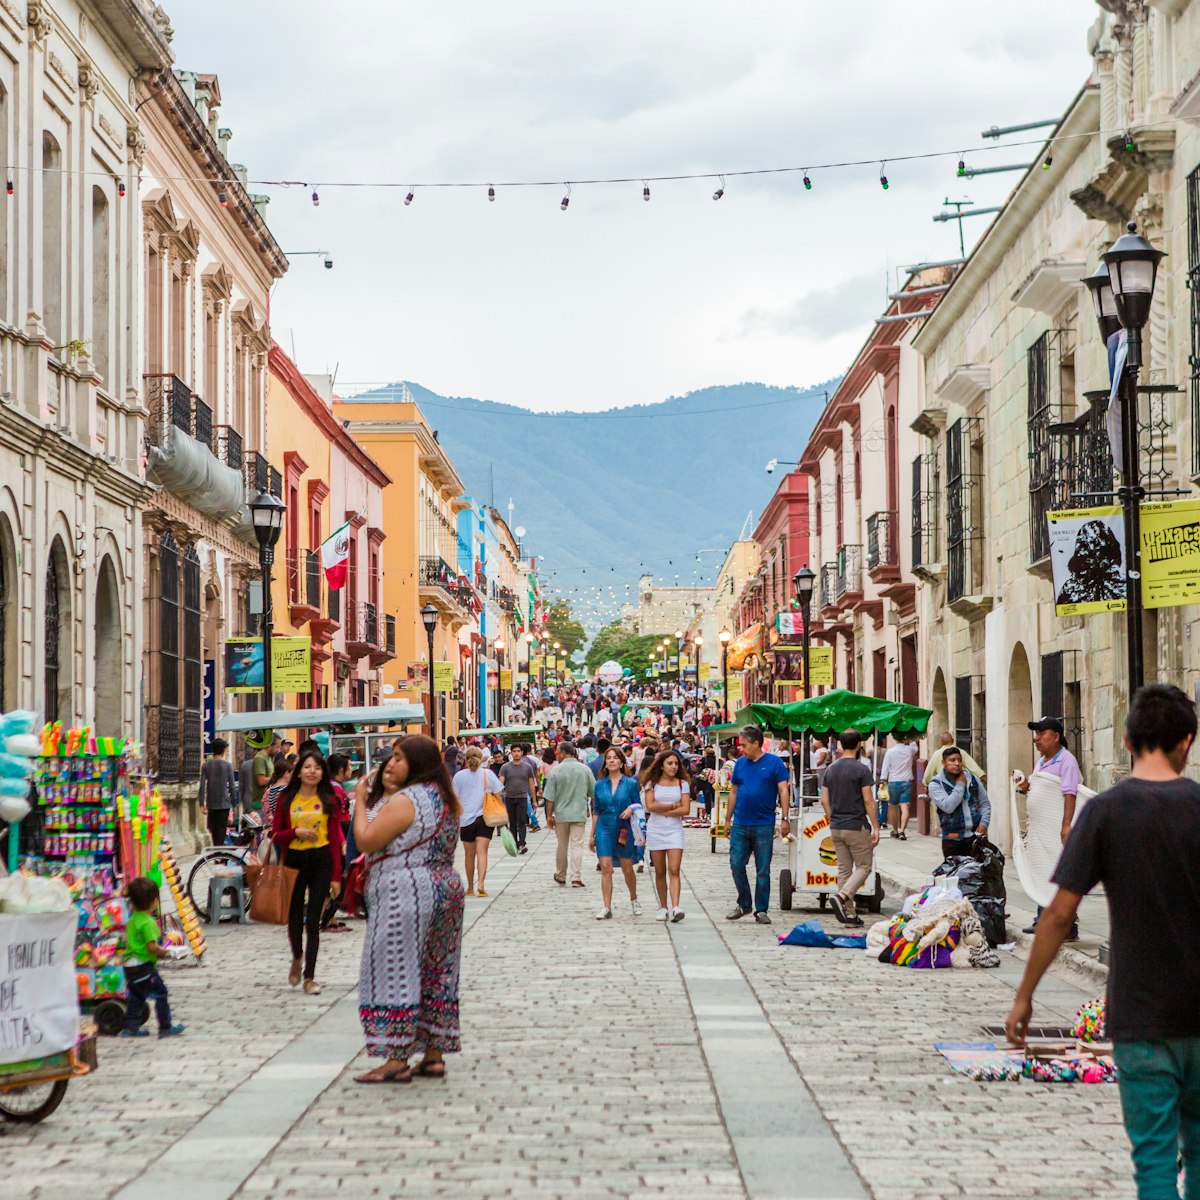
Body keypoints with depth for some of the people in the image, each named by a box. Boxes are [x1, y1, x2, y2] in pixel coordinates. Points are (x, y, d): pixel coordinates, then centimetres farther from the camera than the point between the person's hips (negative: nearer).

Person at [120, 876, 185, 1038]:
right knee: (160, 993, 1)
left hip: (130, 965, 9)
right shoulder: (148, 922, -18)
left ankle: (130, 1027, 20)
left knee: (136, 996, 19)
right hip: (143, 965, -9)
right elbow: (152, 946, -26)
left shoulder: (133, 919, 11)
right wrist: (163, 952, -7)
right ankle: (165, 1028, 4)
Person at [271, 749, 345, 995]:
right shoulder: (286, 799, 4)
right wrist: (296, 832, -15)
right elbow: (275, 835, 4)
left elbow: (335, 838, 1)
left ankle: (309, 977, 4)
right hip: (294, 861, 1)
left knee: (313, 921, -1)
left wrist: (336, 876, -4)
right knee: (294, 917, 6)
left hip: (321, 861, -1)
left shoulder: (328, 800, 2)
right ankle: (297, 957, 38)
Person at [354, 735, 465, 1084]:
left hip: (405, 895, -9)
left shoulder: (403, 801, -16)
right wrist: (386, 793, 13)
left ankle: (397, 1059, -6)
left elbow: (366, 841, -19)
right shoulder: (443, 799, 13)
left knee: (395, 974, -5)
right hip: (445, 890, 9)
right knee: (437, 975, 11)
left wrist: (360, 803, -5)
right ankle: (434, 1054, 13)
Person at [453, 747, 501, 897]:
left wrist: (455, 819, 8)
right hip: (484, 817, -1)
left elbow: (455, 800, 0)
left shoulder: (459, 776, -1)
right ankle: (480, 884, -22)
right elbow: (497, 795, 1)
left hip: (466, 818, 1)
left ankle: (470, 888, 20)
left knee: (469, 855, 11)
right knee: (482, 852, -5)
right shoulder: (488, 773, -1)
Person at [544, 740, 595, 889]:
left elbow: (550, 797, -8)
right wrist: (593, 809, 23)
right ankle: (576, 878, -6)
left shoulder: (556, 770, -8)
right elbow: (594, 793, 7)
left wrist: (549, 815, 0)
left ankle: (560, 877, 24)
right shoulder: (585, 770, -2)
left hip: (561, 814, 0)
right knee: (577, 845, 1)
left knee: (562, 846, 12)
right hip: (579, 814, 0)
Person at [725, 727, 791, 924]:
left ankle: (761, 910, 10)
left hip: (764, 825, -4)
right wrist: (728, 819, 14)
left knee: (763, 870, 3)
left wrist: (785, 819, -10)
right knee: (736, 866, 3)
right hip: (740, 825, 4)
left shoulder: (774, 763, -4)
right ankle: (744, 905, 20)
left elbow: (783, 791, -5)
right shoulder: (740, 763, 8)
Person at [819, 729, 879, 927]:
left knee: (844, 869, 10)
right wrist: (876, 827, -9)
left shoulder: (830, 769, 6)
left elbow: (824, 800, 8)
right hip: (857, 826, -6)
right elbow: (868, 800, -14)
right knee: (863, 867, 4)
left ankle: (850, 913, 9)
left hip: (836, 827, 6)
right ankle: (842, 896, -18)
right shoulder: (861, 769, -12)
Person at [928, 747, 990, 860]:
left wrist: (984, 823, -3)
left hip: (976, 836, 4)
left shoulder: (972, 779, 8)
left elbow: (985, 804, 14)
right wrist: (960, 785, -13)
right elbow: (948, 806, -20)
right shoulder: (936, 784, -5)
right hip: (953, 840, -4)